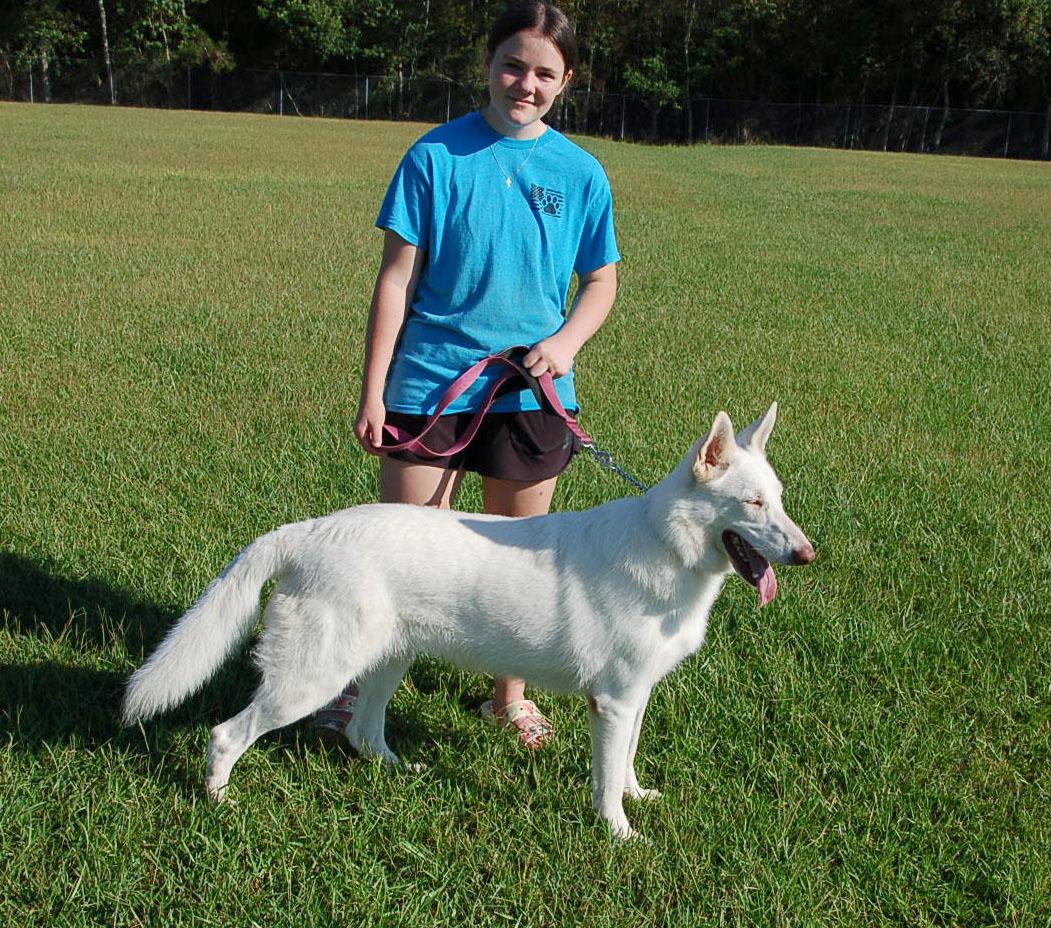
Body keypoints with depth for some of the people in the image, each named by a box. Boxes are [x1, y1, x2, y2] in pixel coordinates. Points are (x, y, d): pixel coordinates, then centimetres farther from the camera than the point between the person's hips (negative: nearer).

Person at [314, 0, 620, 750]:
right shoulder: (436, 155, -5)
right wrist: (372, 392, -5)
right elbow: (398, 278, -3)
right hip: (429, 384, -2)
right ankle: (362, 683, 26)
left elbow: (602, 281, 10)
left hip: (531, 393, 2)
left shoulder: (581, 173, 1)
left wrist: (568, 339, -11)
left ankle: (511, 692, 32)